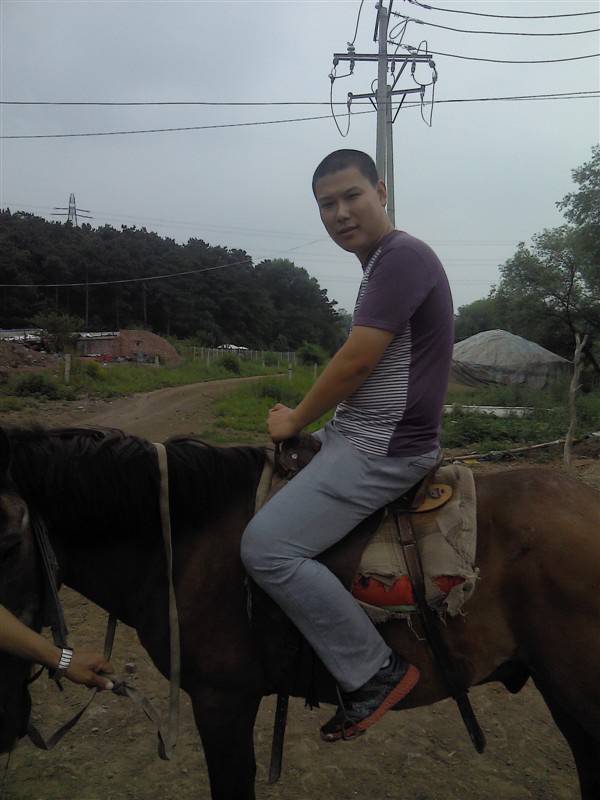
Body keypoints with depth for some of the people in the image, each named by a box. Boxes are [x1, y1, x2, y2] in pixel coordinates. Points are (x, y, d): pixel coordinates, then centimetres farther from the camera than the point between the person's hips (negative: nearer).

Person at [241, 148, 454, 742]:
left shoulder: (402, 256, -14)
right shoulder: (382, 264, 18)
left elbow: (356, 362, -20)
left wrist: (296, 420, -6)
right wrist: (303, 421, 15)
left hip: (384, 448, -11)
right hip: (356, 435, 11)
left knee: (265, 546, -19)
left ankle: (375, 672, -4)